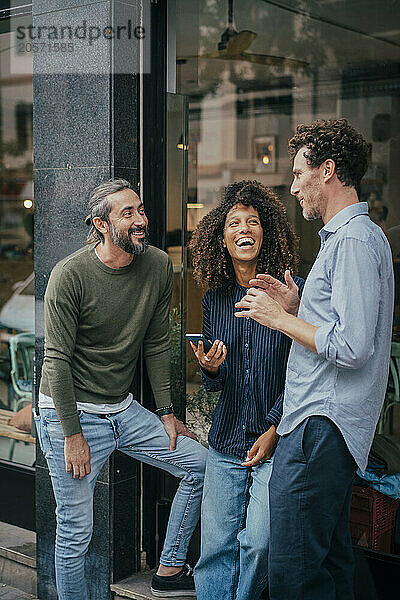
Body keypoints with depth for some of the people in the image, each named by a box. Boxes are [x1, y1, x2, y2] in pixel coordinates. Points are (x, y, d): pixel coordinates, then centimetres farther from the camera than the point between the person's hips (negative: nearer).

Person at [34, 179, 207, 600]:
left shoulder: (158, 266, -2)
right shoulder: (70, 275, -18)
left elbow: (156, 345, 7)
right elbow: (57, 360, -16)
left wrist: (166, 411, 7)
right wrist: (73, 435, -17)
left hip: (123, 409, 6)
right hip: (70, 412, -6)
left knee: (200, 465, 7)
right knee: (75, 532, -1)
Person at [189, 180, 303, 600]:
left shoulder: (291, 291, -8)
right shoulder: (214, 300, 7)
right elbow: (214, 386, 12)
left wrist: (274, 428, -11)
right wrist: (210, 370, -11)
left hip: (276, 441, -4)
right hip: (226, 440, 4)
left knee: (257, 542, -8)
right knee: (215, 546, 5)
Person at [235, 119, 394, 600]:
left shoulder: (354, 241, -14)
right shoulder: (354, 235, 20)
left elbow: (351, 347, -22)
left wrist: (280, 319, -11)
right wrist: (295, 305, 14)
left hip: (321, 428, -11)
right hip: (326, 425, 11)